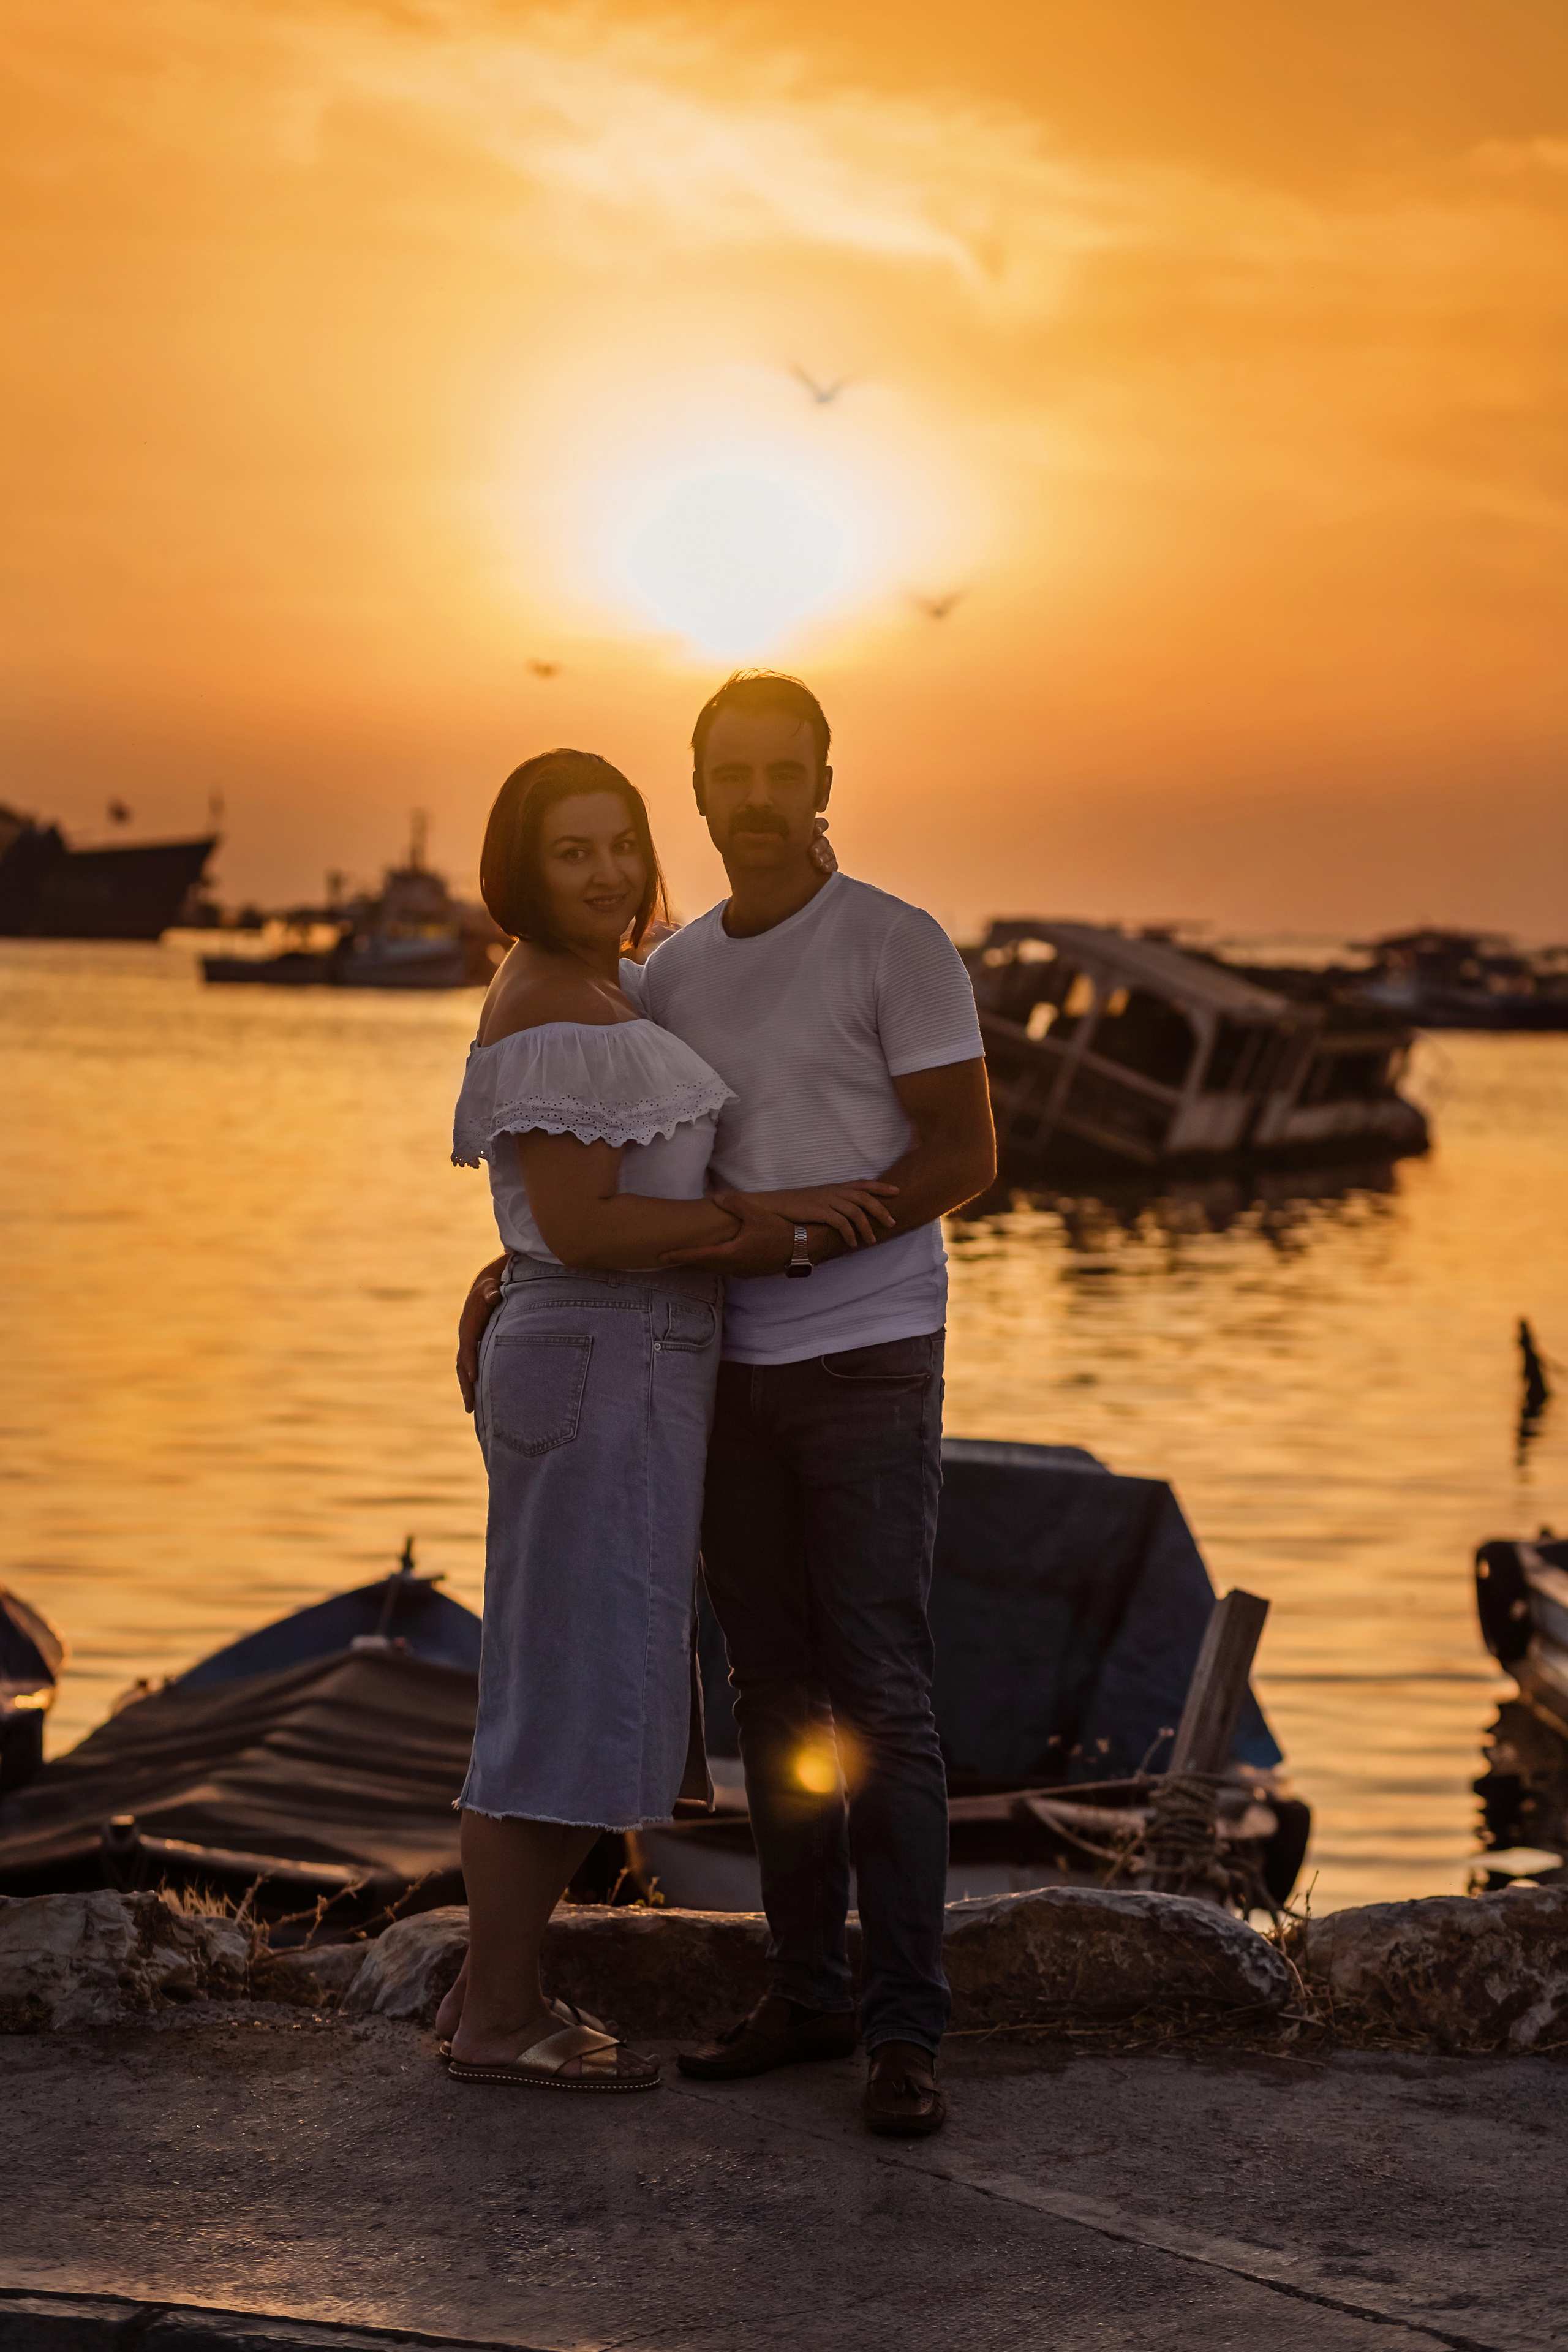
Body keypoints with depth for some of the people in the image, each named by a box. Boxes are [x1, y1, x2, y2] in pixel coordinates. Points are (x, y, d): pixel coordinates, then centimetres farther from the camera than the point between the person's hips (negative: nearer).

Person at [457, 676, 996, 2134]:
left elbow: (965, 1158, -12)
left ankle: (901, 2029, -6)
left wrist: (796, 1240, -21)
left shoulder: (899, 947, -9)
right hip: (734, 1373, 6)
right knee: (774, 1695, 9)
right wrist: (502, 1273, 3)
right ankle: (806, 1995, 18)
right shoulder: (671, 979, 10)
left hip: (871, 1365, -6)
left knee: (877, 1697, -10)